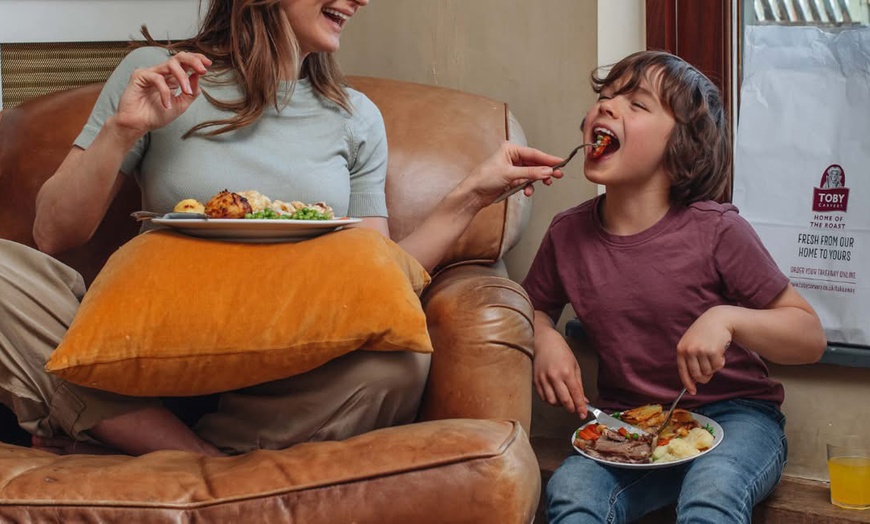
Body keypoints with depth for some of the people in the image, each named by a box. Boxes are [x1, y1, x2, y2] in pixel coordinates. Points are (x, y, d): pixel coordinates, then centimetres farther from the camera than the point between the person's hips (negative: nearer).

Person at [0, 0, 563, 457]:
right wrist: (120, 132, -12)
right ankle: (208, 465, -26)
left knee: (400, 359, -32)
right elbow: (54, 236, 1)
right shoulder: (155, 74, 4)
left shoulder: (356, 118, 11)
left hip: (292, 373, 2)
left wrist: (471, 197, 3)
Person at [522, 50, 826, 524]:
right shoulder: (568, 234, -3)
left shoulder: (716, 231, -13)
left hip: (735, 415, -2)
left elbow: (811, 337, -7)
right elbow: (533, 307, 19)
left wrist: (727, 318, -26)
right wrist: (545, 341, -5)